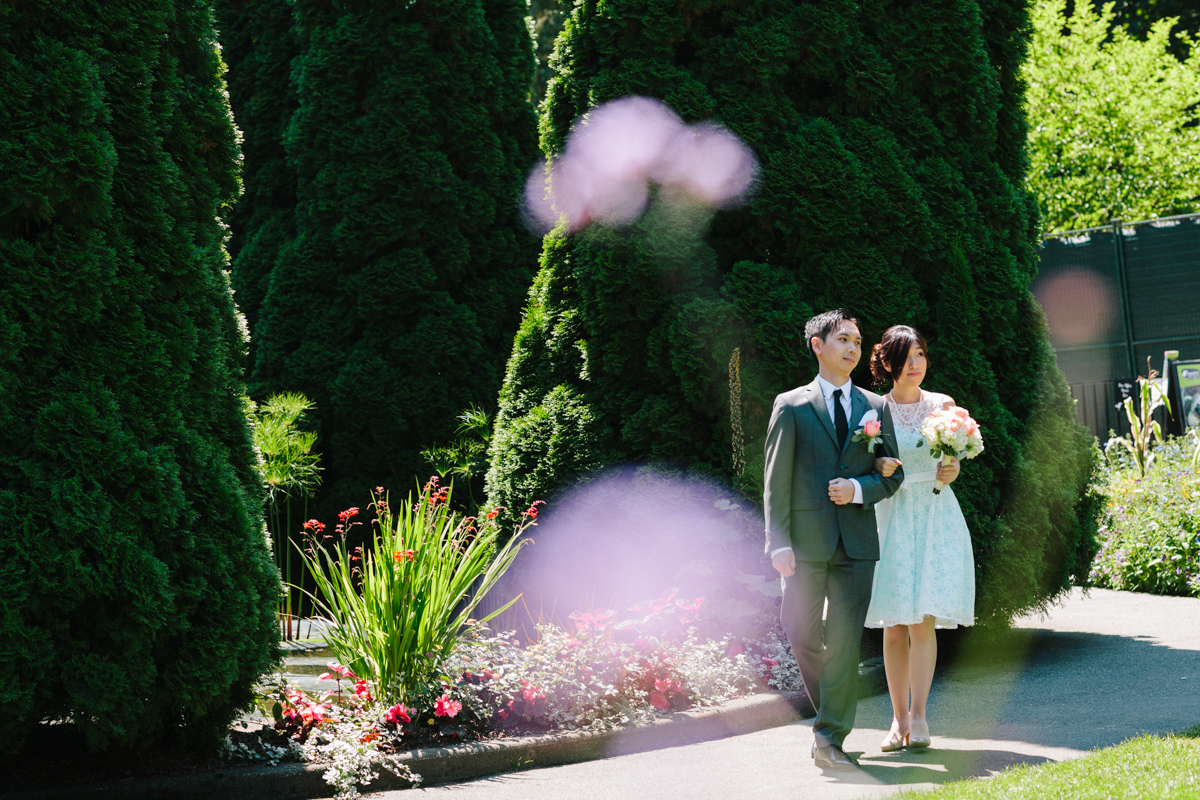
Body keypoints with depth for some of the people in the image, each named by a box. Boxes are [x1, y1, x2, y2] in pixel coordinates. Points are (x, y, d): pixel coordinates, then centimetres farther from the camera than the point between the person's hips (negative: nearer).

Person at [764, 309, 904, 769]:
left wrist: (859, 489, -8)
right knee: (801, 634, 2)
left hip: (856, 540, 1)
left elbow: (892, 474, 13)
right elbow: (776, 481, -1)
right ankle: (831, 708, 27)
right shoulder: (791, 407, 3)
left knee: (844, 641, -5)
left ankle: (831, 738, -3)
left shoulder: (875, 407, 12)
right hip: (806, 541, -1)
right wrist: (779, 542, -10)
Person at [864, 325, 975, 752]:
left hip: (935, 516, 0)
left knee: (923, 621, -10)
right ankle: (899, 717, 6)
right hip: (892, 518, 0)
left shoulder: (942, 405, 7)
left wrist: (951, 471, -12)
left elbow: (953, 460, 11)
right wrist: (878, 468, -16)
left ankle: (918, 714, -7)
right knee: (895, 626, 0)